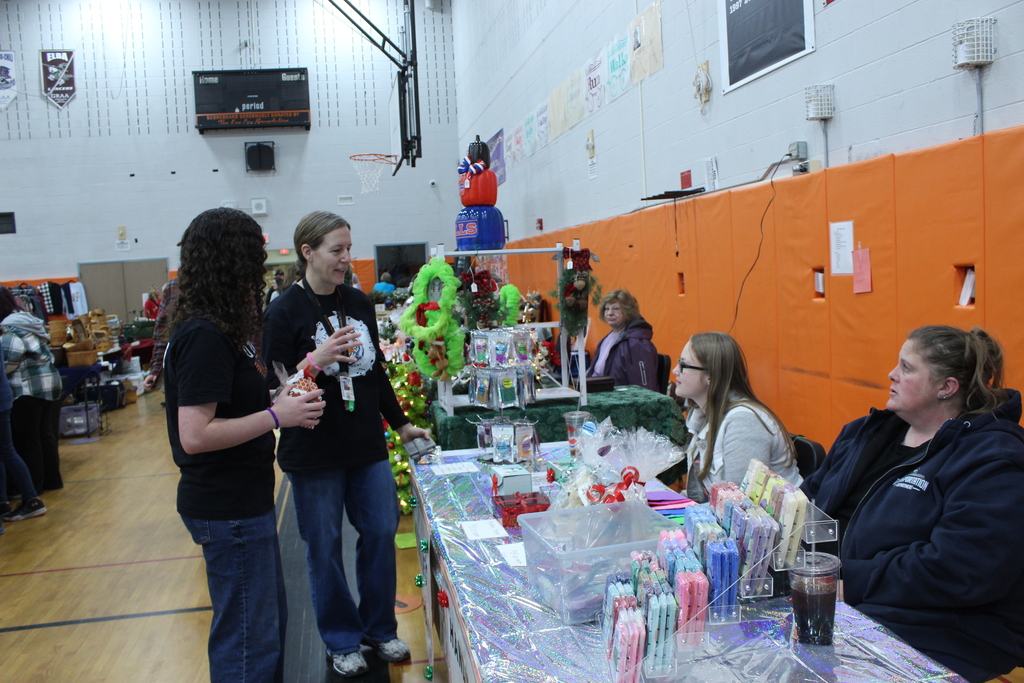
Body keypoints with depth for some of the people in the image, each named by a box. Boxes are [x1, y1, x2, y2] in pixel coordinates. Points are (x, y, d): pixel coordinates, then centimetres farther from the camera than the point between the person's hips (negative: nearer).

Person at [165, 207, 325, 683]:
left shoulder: (213, 328, 8)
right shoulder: (205, 336, -22)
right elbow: (194, 435, -28)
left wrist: (281, 401, 6)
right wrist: (277, 416, -22)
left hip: (242, 500, 10)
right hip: (227, 508, -10)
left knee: (270, 621, 25)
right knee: (247, 638, 5)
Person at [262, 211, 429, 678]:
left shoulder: (359, 303, 6)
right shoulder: (285, 312, -11)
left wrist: (401, 423, 19)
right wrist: (316, 361, -29)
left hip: (367, 447, 5)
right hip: (314, 454, -5)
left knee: (380, 533, 11)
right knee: (325, 547, 8)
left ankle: (379, 627, 32)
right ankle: (342, 642, 28)